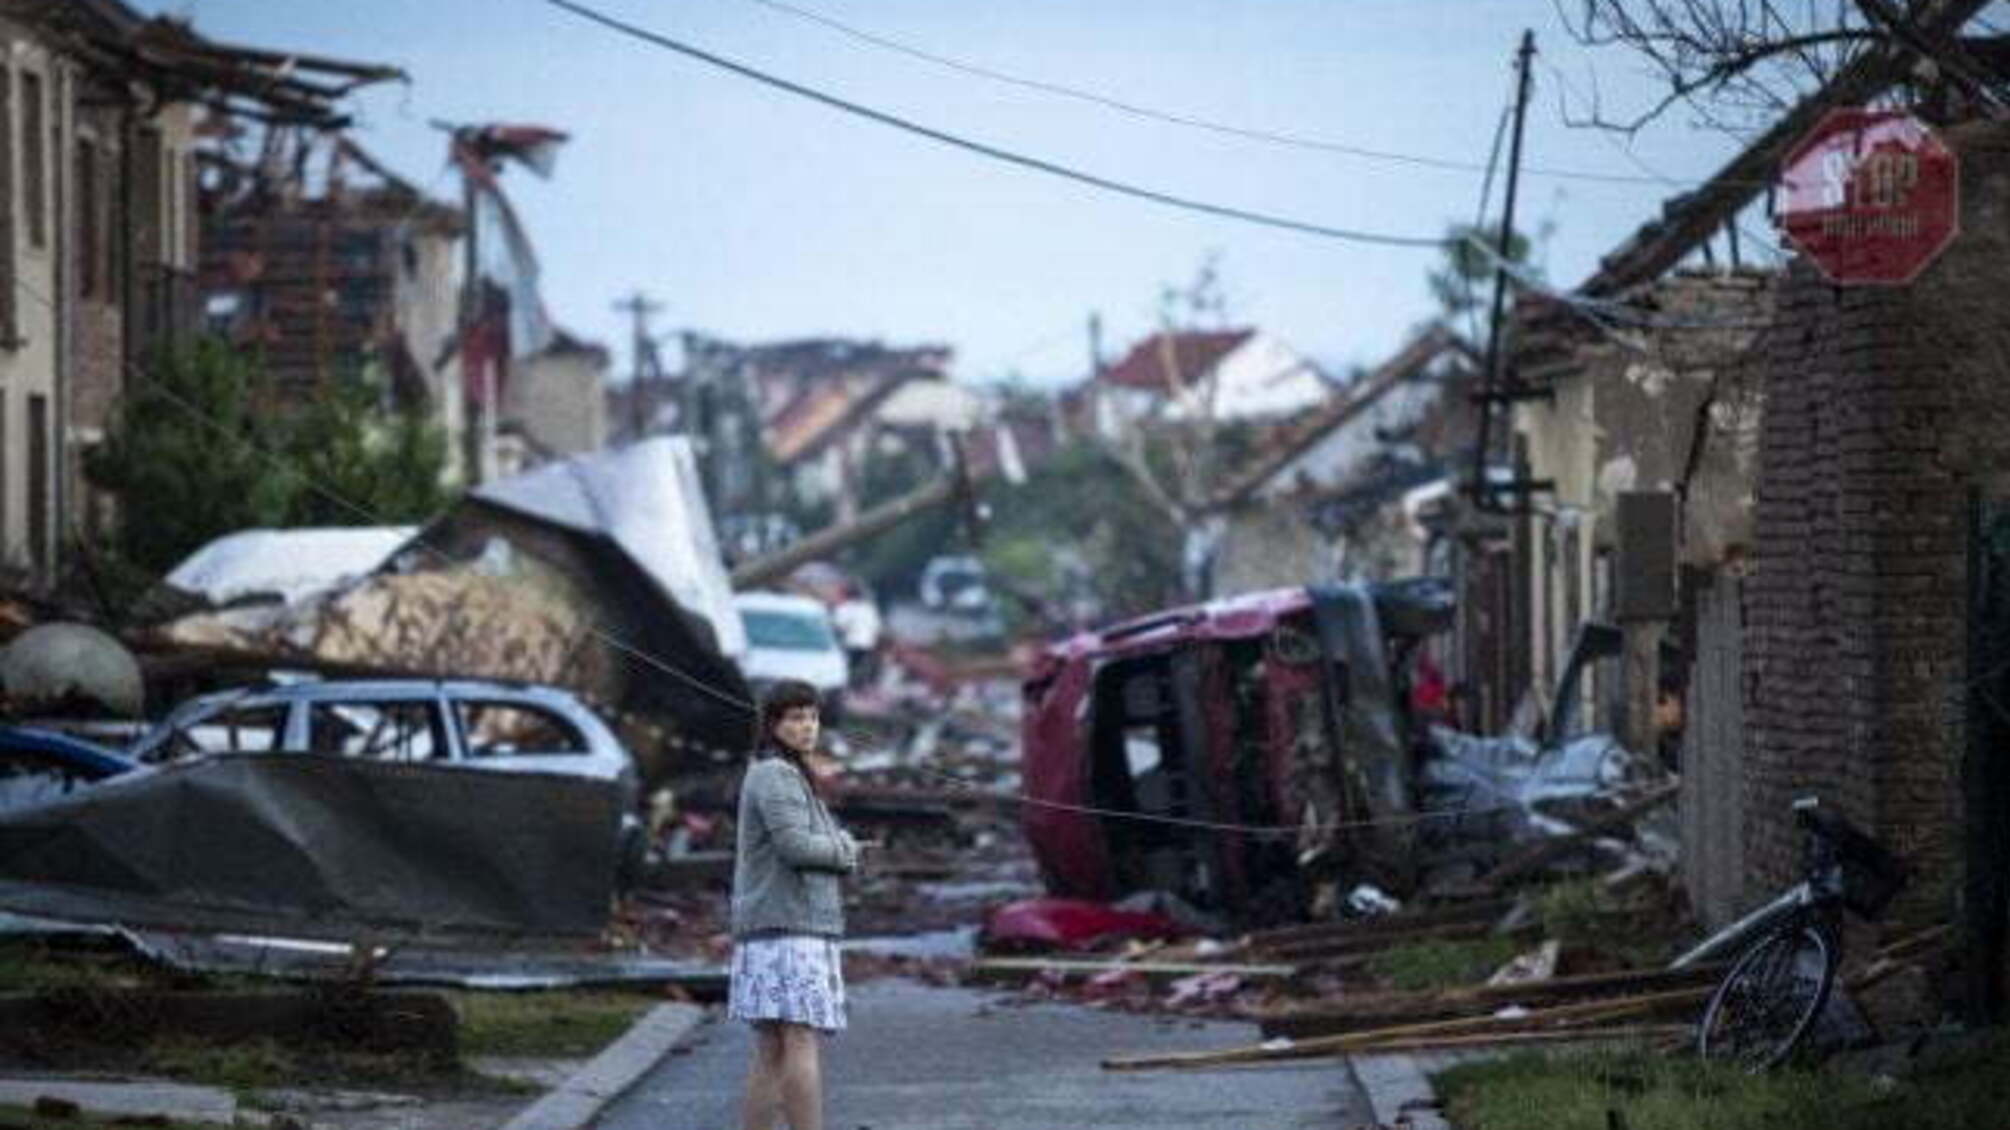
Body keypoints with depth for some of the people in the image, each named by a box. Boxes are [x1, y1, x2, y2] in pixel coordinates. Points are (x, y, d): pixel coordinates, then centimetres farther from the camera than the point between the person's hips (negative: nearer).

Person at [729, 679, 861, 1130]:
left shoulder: (793, 776, 23)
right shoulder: (774, 775, -8)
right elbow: (794, 846, -18)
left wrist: (839, 845, 2)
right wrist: (845, 850, -1)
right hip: (787, 928, -10)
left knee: (771, 1055, 8)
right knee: (802, 1043, -15)